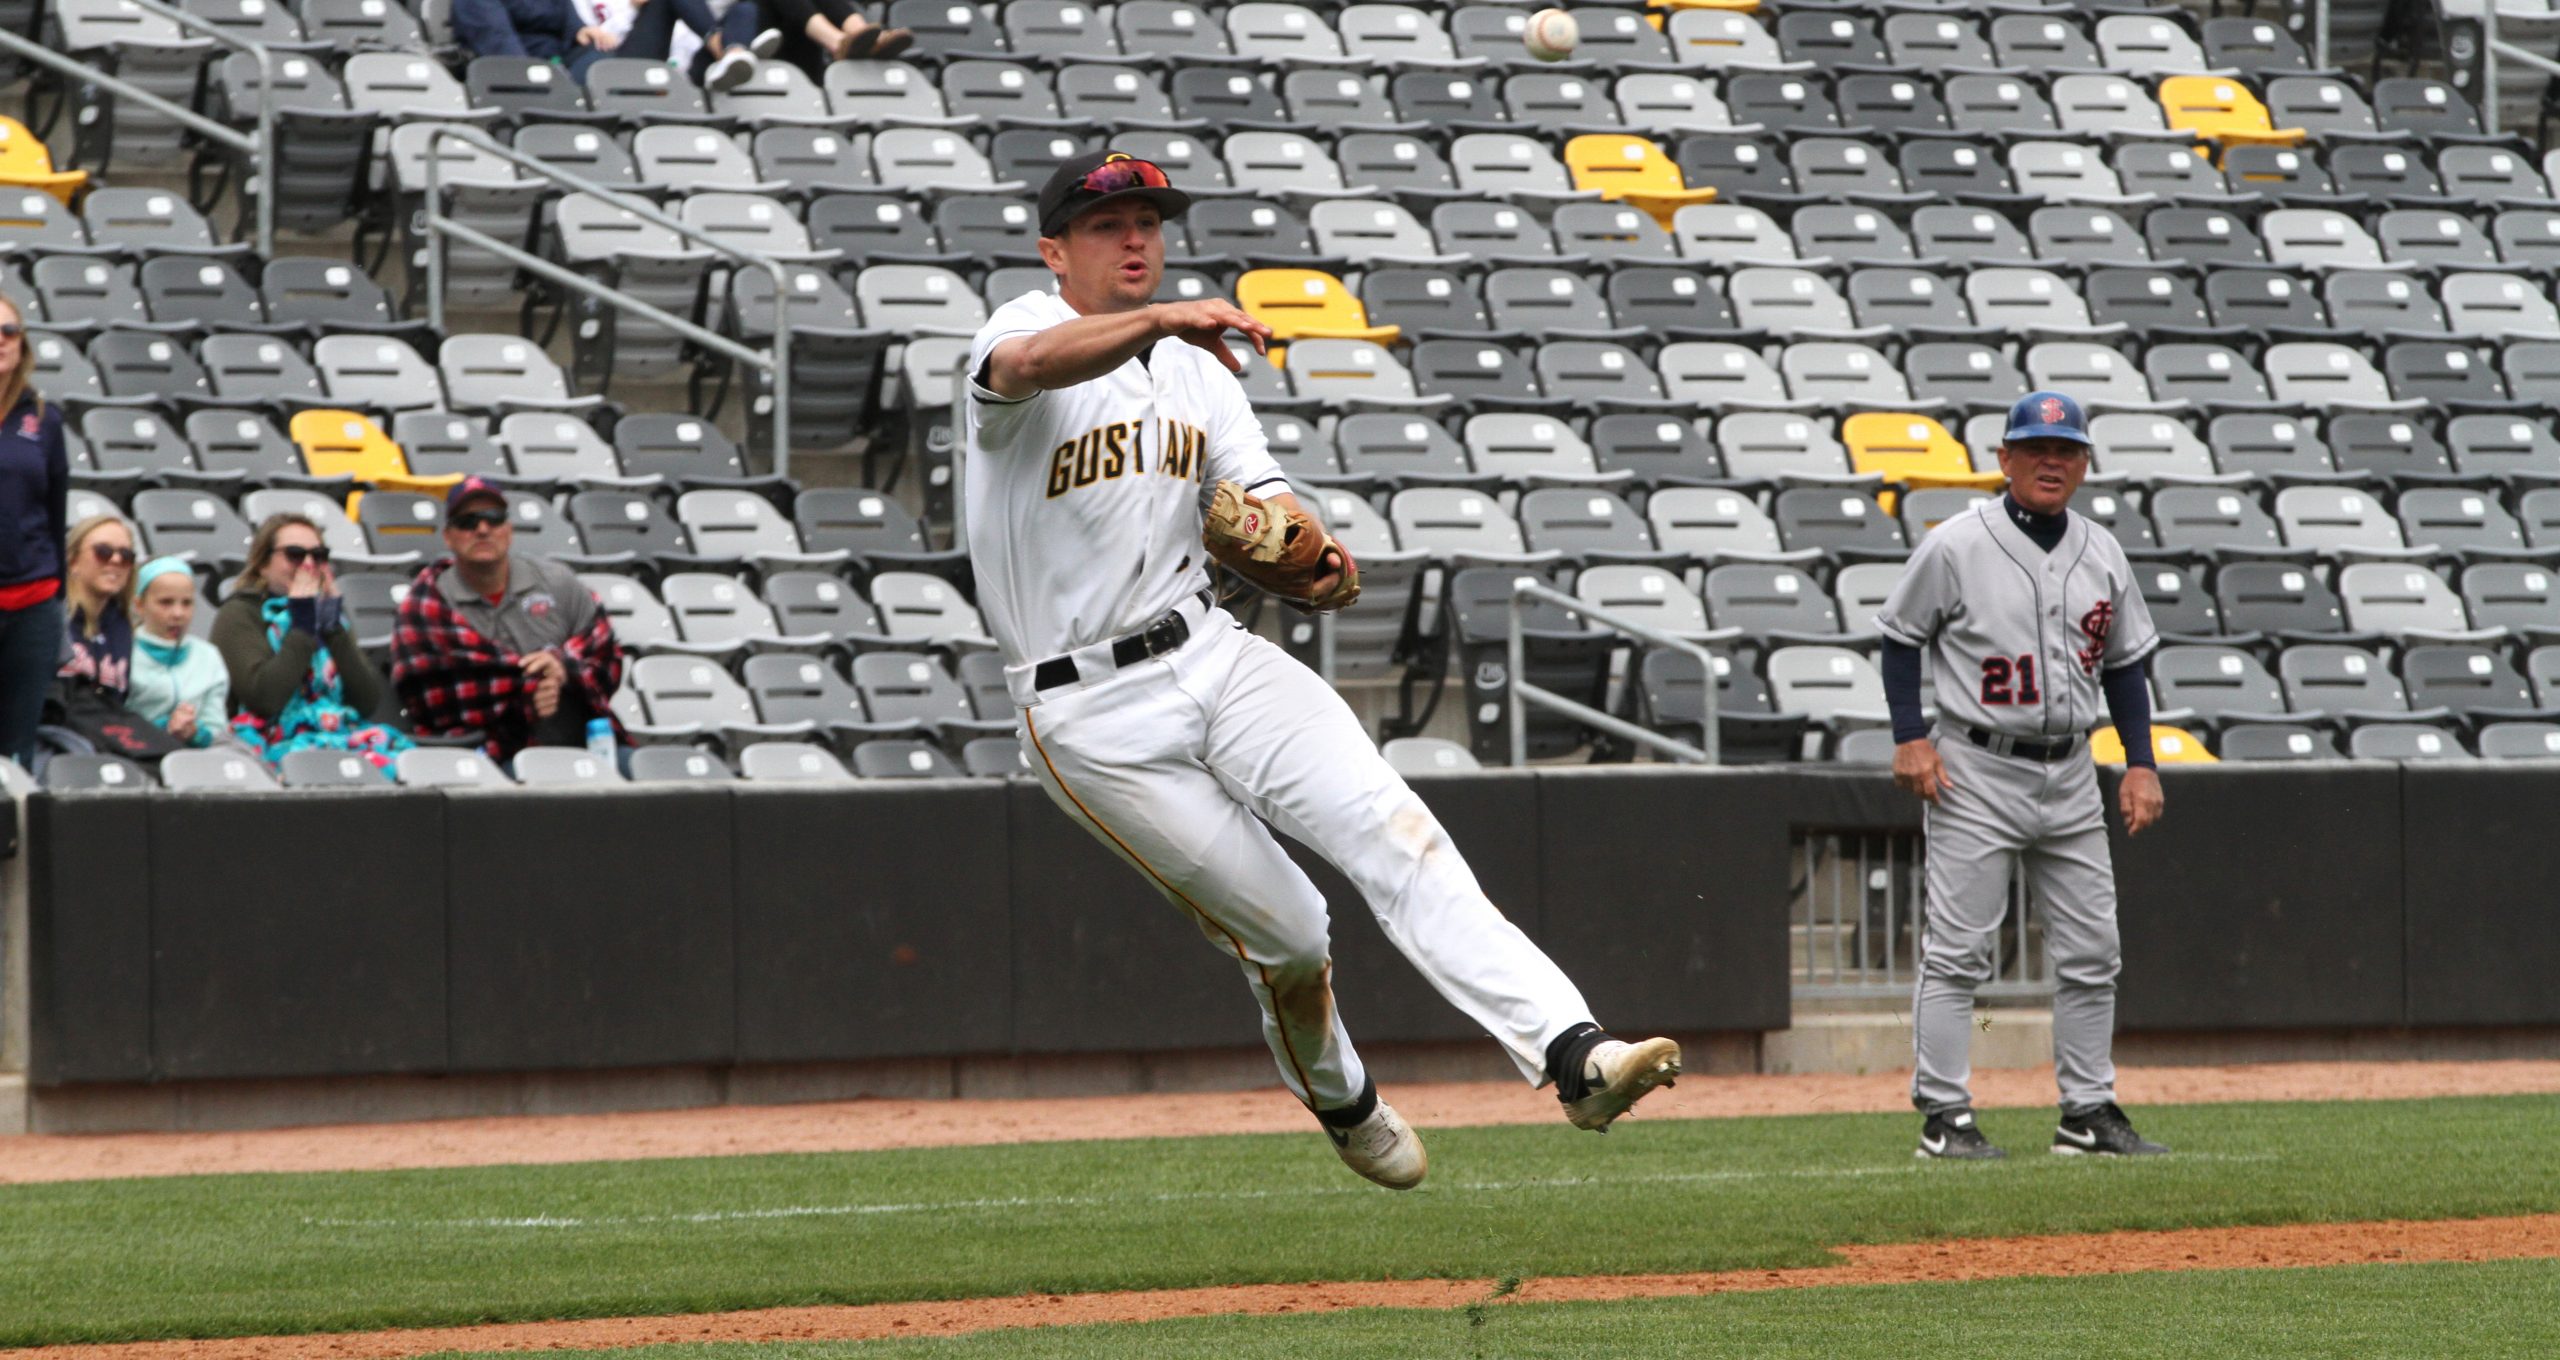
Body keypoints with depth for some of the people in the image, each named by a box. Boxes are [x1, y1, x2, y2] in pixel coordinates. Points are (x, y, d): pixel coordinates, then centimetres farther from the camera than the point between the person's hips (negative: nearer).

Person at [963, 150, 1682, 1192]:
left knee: (1393, 831, -18)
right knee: (1283, 934, 0)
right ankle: (1340, 1102, 31)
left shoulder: (1195, 367, 15)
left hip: (1211, 655, 5)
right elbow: (1032, 365, -33)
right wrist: (1157, 319, -50)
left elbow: (1261, 496, 5)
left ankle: (1569, 1050, -30)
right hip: (1090, 718, -5)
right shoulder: (1024, 330, -6)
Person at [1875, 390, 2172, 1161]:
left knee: (2090, 954, 6)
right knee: (1957, 952, -6)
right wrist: (1911, 739, -9)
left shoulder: (2101, 555, 9)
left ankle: (2088, 1113, 13)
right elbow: (1902, 636, 0)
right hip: (1976, 772, -5)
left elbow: (2125, 662, 16)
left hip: (2070, 776, 5)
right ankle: (1944, 1117, -3)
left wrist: (2141, 764, 8)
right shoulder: (1956, 546, -6)